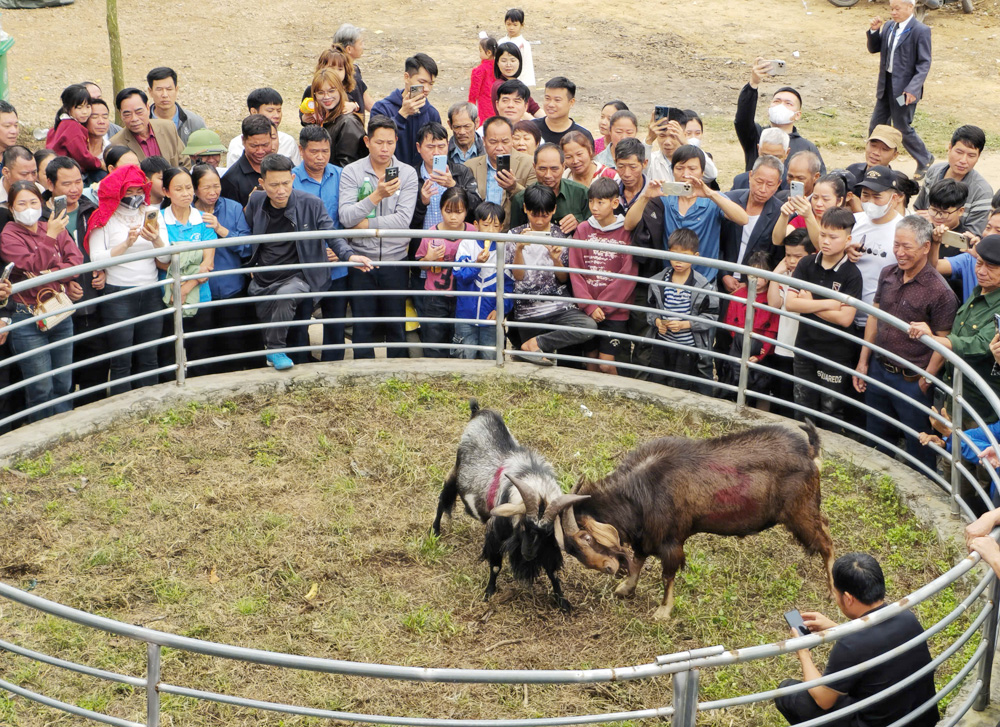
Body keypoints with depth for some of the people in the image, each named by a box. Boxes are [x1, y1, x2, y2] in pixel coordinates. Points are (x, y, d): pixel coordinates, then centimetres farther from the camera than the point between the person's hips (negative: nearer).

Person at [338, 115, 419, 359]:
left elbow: (404, 219, -11)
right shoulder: (351, 172, -1)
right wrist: (377, 196, -24)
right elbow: (346, 218, -14)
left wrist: (365, 224, -11)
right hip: (361, 260, 0)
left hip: (395, 260, 0)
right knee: (363, 327, 4)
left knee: (396, 327, 8)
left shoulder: (407, 173, 0)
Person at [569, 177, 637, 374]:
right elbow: (575, 271, 2)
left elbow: (627, 275, -7)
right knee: (591, 362, 7)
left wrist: (602, 305, -10)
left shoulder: (626, 232, -4)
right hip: (587, 311, 3)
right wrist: (589, 305, -9)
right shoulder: (582, 229, 5)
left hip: (615, 311, -3)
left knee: (606, 363, -7)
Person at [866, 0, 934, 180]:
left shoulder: (920, 31, -14)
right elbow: (873, 48, 14)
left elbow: (924, 64, -15)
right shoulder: (889, 27, 6)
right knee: (876, 126, 10)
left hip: (904, 89, -7)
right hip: (886, 85, 7)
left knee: (903, 128, 3)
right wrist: (874, 31, -6)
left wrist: (913, 89, -25)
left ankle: (925, 160, 25)